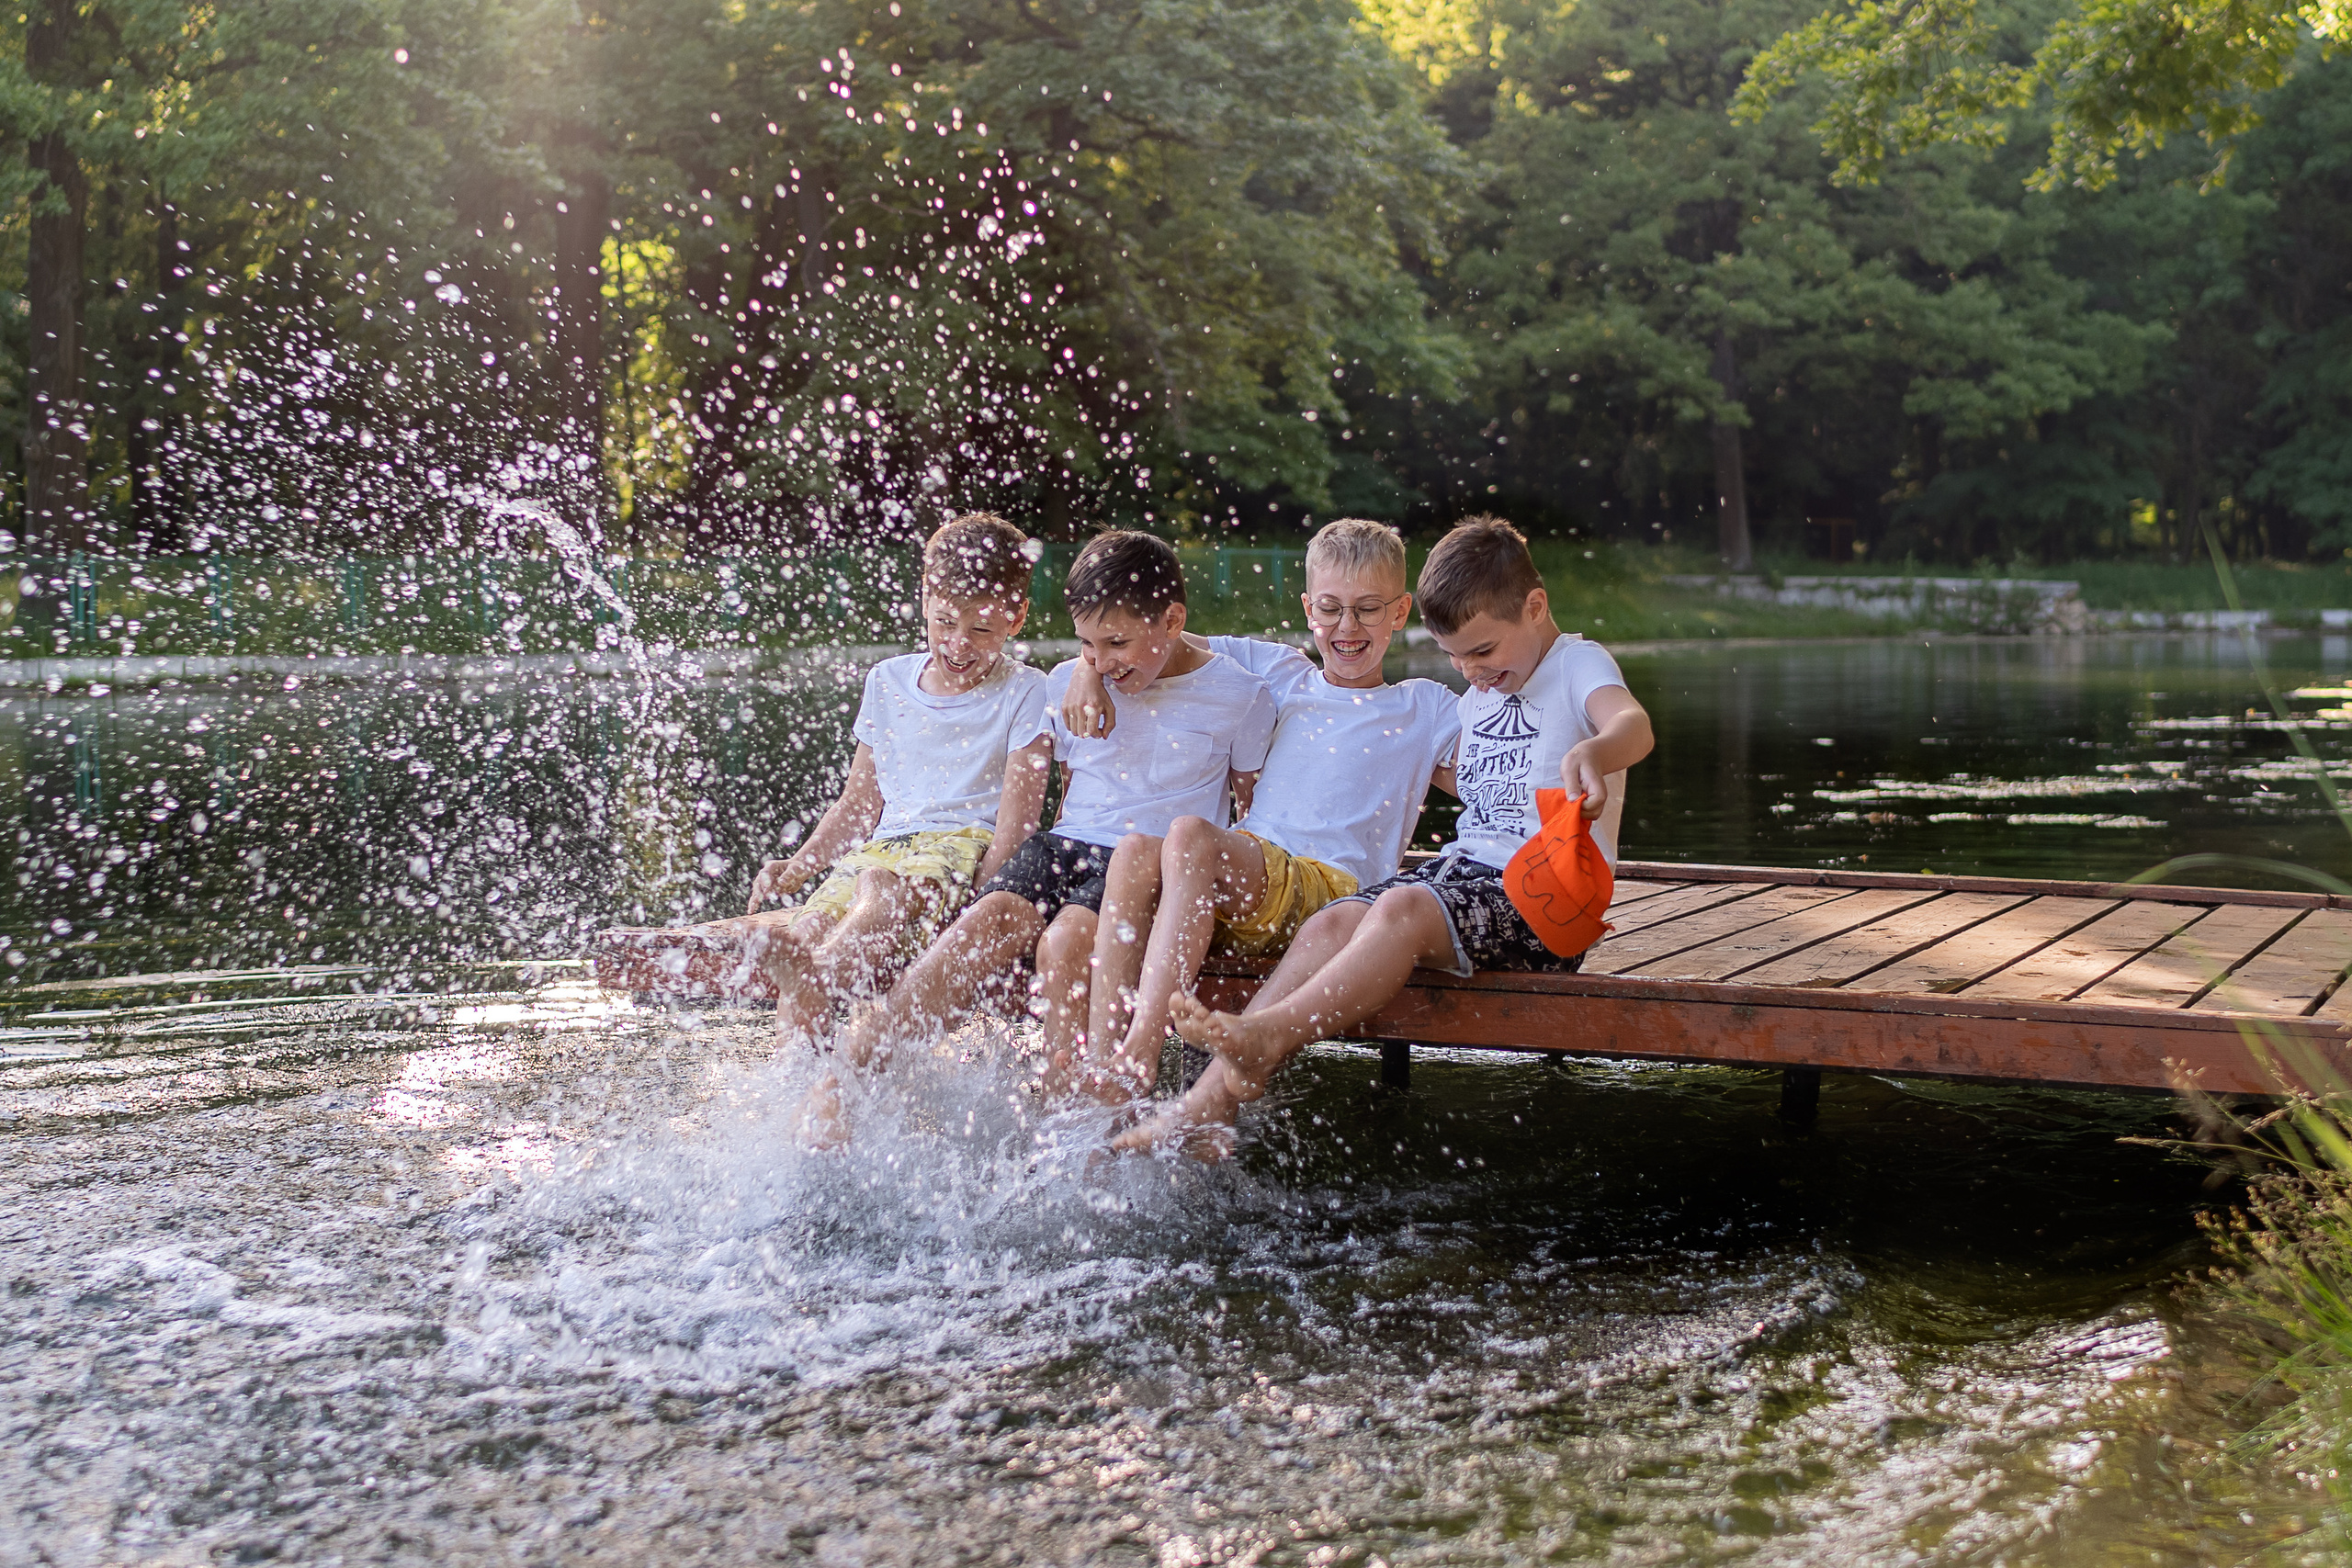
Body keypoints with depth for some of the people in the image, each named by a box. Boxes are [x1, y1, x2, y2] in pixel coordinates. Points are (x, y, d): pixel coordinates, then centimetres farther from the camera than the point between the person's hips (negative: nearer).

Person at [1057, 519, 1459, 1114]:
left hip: (1334, 887, -4)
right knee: (1135, 849, -30)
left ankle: (1140, 1055, -42)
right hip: (1240, 883, 4)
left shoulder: (1424, 708, 19)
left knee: (1191, 835, -33)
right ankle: (1099, 1063, -38)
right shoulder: (1282, 674, 27)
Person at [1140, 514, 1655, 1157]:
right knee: (1330, 924, -18)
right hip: (1464, 864, 7)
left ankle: (1268, 1036, -40)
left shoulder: (1580, 664, -3)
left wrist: (1590, 753, -49)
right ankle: (1214, 1096, -29)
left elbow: (1634, 725, -28)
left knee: (1401, 910, -34)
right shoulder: (1478, 696, 22)